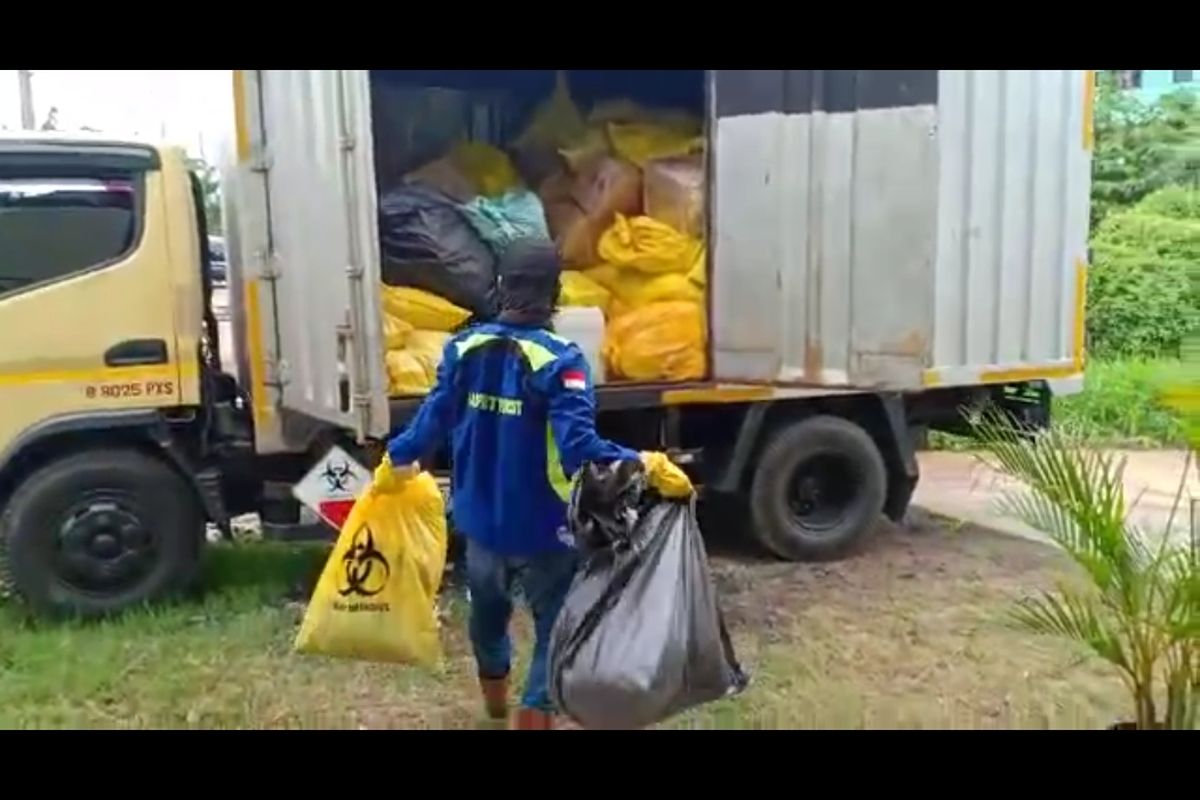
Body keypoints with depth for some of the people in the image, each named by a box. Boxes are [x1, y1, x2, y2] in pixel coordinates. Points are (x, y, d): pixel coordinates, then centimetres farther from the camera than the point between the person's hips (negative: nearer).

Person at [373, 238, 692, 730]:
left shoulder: (464, 348, -5)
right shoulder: (560, 361, -21)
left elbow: (434, 418, 2)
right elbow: (578, 446, -31)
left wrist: (396, 460, 19)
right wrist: (645, 467, -35)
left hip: (479, 517, 7)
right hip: (541, 527, -6)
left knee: (489, 608, 29)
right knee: (555, 626, 9)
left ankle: (494, 697, 54)